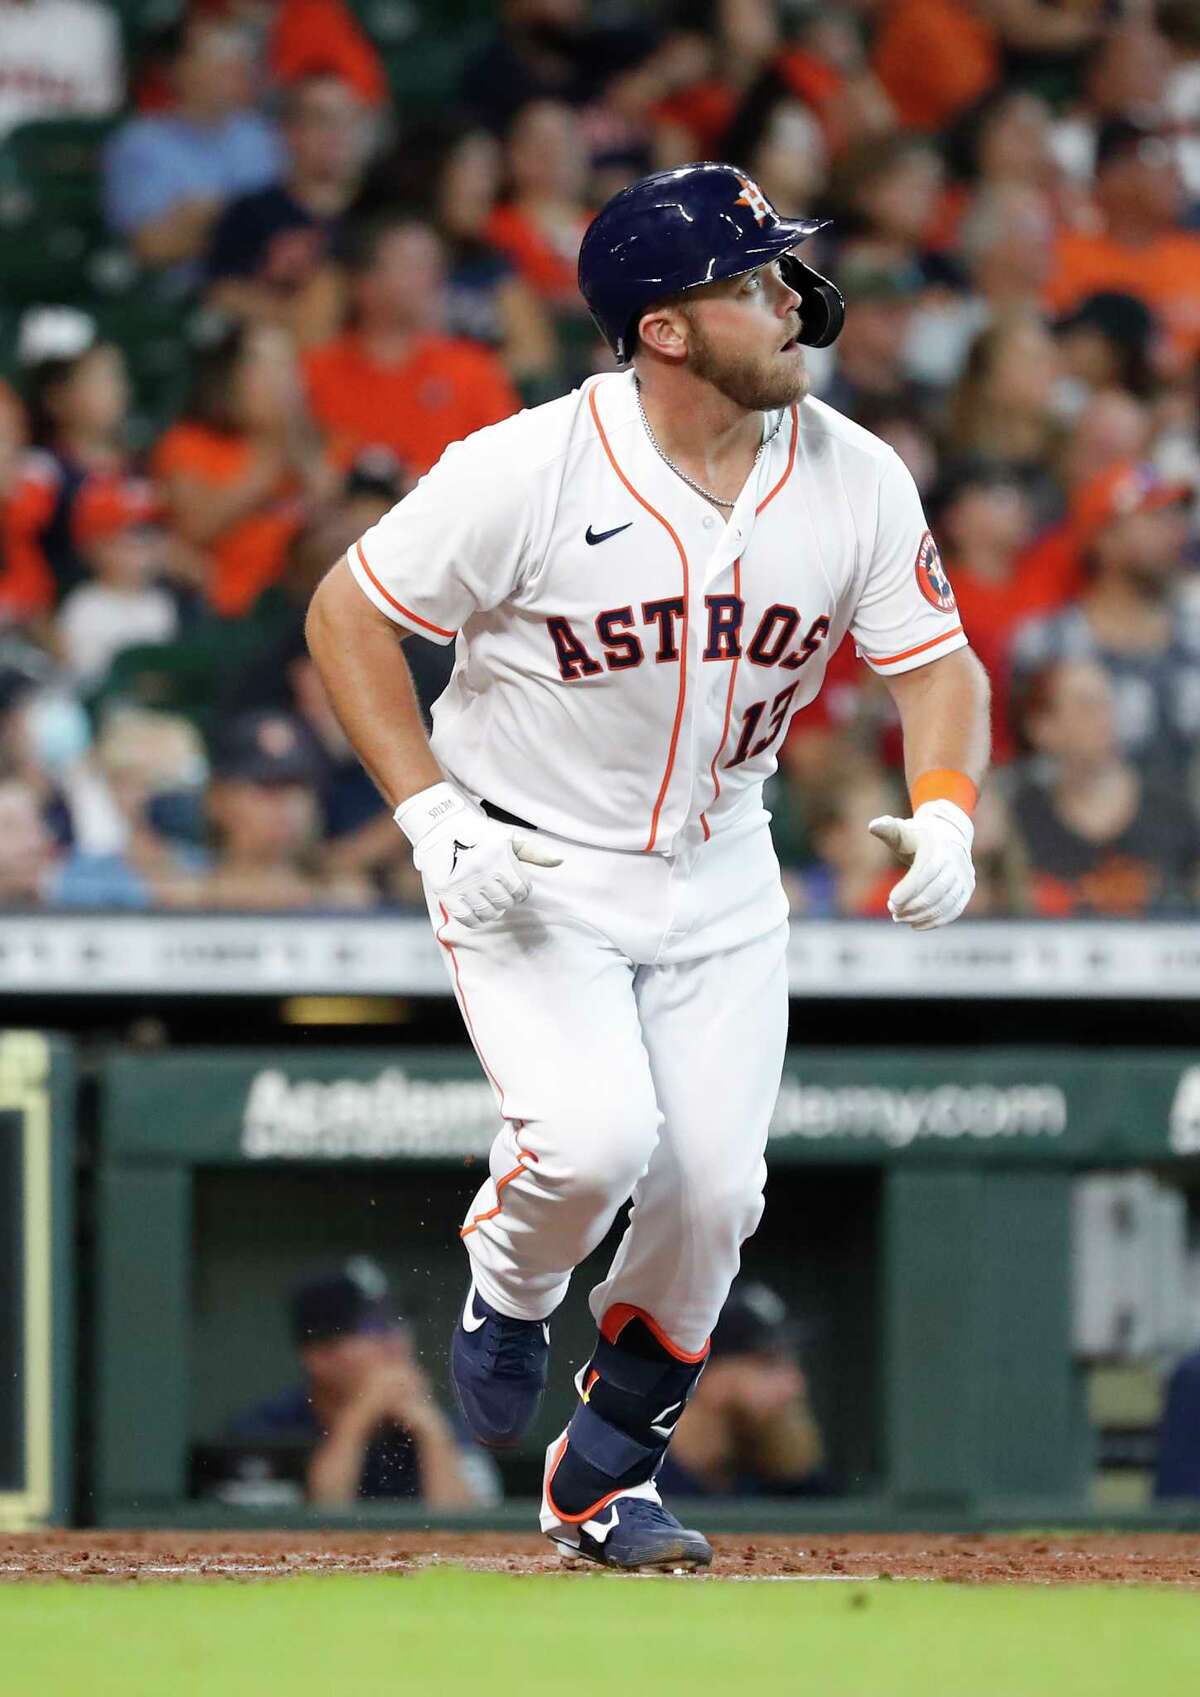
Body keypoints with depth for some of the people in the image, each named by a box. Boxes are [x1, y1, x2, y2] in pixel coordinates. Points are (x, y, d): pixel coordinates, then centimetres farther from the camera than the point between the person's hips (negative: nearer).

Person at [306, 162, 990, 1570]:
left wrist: (943, 810, -19)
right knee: (598, 1136, -25)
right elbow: (348, 613, -10)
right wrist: (430, 814, -18)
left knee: (714, 1188, -4)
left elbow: (938, 663, 1)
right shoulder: (530, 471, -21)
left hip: (718, 874, 4)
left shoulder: (855, 481, -9)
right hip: (525, 871, -4)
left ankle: (605, 1477, 20)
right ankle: (508, 1285, 12)